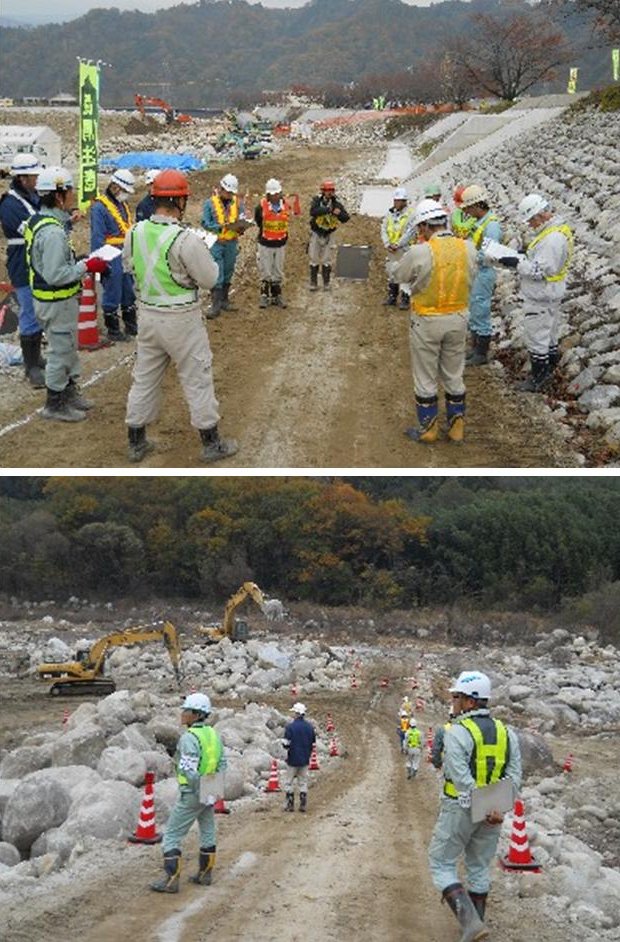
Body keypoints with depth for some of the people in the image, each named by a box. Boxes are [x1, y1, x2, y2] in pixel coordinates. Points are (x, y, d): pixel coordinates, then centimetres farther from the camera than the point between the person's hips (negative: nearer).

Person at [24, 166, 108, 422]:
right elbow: (55, 275, -29)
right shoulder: (53, 232, -27)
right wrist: (86, 266, -21)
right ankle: (55, 404, 18)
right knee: (60, 351, 5)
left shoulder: (38, 221, 5)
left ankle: (69, 392, 39)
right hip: (57, 302, -10)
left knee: (67, 348, 24)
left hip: (57, 299, 10)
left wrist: (82, 264, 8)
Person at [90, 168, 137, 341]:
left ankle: (131, 325, 29)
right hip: (113, 260, -8)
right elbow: (97, 238, -17)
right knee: (112, 295, 1)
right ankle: (112, 329, 11)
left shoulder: (124, 205, 13)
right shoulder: (100, 207, -14)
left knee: (129, 293, 17)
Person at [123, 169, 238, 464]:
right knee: (197, 379, 7)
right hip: (181, 318, -5)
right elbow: (209, 279, -13)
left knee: (144, 378, 16)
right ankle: (211, 443, 16)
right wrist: (203, 253, 5)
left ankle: (136, 441, 23)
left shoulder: (135, 233, -4)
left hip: (147, 314, 6)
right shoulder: (186, 239, -23)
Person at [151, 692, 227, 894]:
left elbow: (190, 771, -27)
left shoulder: (189, 738, -21)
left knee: (172, 835, -1)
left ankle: (171, 879, -3)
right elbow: (222, 764, 10)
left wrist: (197, 790, -14)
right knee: (208, 832, 18)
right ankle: (205, 874, 28)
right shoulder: (213, 734, 5)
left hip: (191, 794, -8)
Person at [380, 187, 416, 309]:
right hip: (391, 249, 7)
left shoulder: (411, 213, -9)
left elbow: (410, 232, -15)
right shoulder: (389, 213, 10)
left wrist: (397, 245, -15)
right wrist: (387, 244, -6)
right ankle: (392, 297, 24)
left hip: (404, 249, -7)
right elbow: (384, 229, 8)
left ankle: (405, 299, -4)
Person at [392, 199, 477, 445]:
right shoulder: (468, 248, -9)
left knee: (425, 378, 12)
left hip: (427, 322, -4)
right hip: (458, 318, 4)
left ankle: (427, 429, 21)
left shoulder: (420, 252, -22)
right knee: (454, 375, 19)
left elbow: (397, 274, -5)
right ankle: (457, 427, 27)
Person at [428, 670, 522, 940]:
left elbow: (463, 780, -23)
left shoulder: (458, 732, -16)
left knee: (442, 864, 5)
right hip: (491, 810, 6)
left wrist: (483, 811, -20)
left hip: (459, 809, -6)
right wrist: (496, 809, -11)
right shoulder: (505, 732, 3)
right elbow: (514, 776, -4)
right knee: (479, 867, 20)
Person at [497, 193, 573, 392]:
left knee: (536, 338, 1)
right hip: (548, 295, 10)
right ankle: (550, 367, 37)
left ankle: (538, 378, 12)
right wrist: (525, 256, 7)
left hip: (541, 299, -10)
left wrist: (517, 264, -21)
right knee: (548, 334, 23)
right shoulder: (555, 228, 6)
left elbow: (542, 270, -28)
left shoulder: (553, 239, -28)